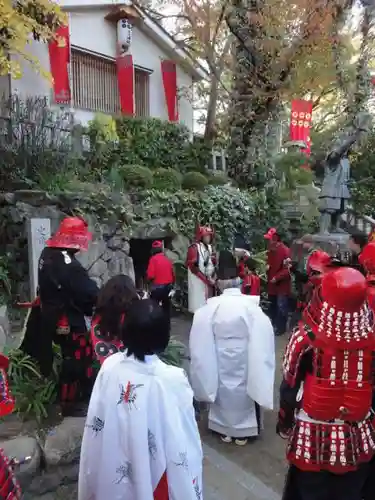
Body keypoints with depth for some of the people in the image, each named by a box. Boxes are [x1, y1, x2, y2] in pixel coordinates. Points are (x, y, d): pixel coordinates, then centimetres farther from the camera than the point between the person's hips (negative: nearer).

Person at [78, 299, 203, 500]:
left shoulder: (109, 366, -18)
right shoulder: (173, 379, -29)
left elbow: (95, 424, -6)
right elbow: (184, 438, -18)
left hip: (112, 472, 3)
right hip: (154, 472, -3)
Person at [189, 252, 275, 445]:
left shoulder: (209, 308, -15)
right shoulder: (251, 307, -16)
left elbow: (202, 344, -9)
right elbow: (261, 342, -12)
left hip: (220, 363, 1)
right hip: (245, 362, 0)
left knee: (222, 391, 21)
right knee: (243, 392, 20)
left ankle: (224, 430, 37)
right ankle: (243, 432, 35)